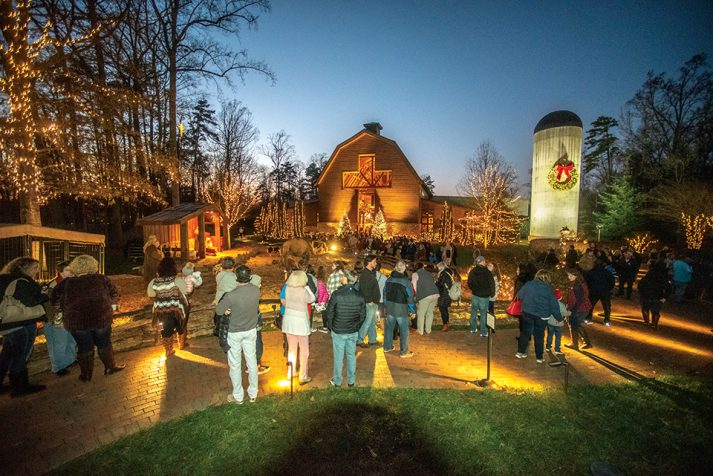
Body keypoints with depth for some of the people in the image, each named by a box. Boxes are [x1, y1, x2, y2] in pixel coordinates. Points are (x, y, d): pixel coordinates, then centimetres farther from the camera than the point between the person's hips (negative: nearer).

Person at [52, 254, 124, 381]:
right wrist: (112, 306, 20)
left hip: (76, 321, 1)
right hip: (101, 318, -1)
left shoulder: (66, 283, -3)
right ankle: (110, 367, 30)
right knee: (104, 344, 18)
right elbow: (114, 295, 5)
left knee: (84, 348, 16)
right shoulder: (102, 279, -4)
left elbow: (55, 301, 7)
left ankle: (86, 375, 29)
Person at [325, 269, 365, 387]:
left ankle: (337, 381, 24)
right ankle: (351, 380, 27)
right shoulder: (359, 296, -6)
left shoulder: (336, 294, -17)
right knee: (351, 355, 16)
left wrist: (331, 327, 5)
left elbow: (329, 313, -11)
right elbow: (363, 315, 2)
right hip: (353, 332, 3)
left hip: (338, 331, -3)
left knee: (338, 357, 10)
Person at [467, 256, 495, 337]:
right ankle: (483, 332, 13)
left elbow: (469, 283, 8)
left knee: (474, 312, 15)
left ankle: (472, 329, 25)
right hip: (484, 296, -5)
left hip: (475, 295, 5)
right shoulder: (487, 272, -17)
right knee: (483, 314, 4)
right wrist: (492, 293, 4)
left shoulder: (472, 271, -1)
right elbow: (492, 284, -11)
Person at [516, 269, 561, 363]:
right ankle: (539, 357, 20)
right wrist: (559, 318, 7)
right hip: (542, 316, -1)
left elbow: (520, 295, 8)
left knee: (525, 333, 14)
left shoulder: (528, 284, -4)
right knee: (539, 336, 10)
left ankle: (520, 352, 18)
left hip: (527, 313, 1)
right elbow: (554, 305, -4)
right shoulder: (549, 289, -8)